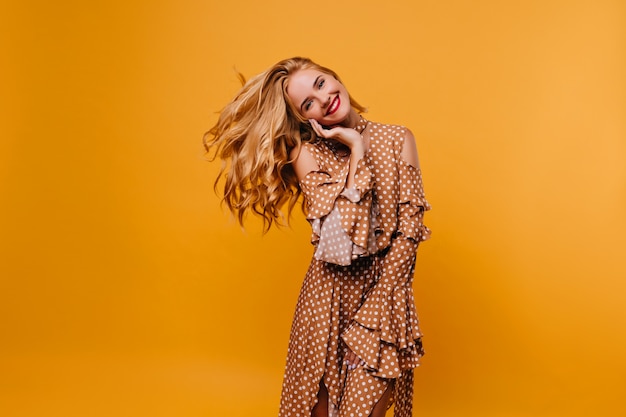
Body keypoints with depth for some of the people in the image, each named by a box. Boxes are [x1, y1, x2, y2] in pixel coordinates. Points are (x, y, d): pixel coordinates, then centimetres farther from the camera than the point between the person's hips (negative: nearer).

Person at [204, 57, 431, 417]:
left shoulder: (398, 140, -1)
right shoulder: (305, 153, -5)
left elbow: (409, 230, -5)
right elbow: (341, 238, -19)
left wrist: (372, 317, -12)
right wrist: (356, 148, -15)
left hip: (386, 292, 1)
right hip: (329, 297, -1)